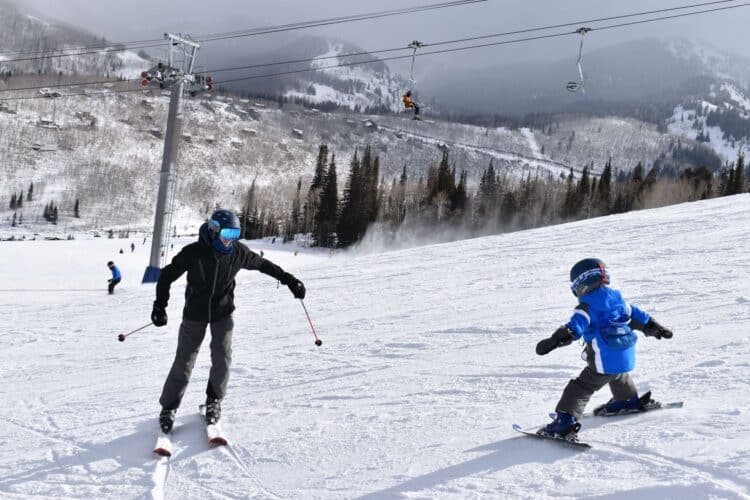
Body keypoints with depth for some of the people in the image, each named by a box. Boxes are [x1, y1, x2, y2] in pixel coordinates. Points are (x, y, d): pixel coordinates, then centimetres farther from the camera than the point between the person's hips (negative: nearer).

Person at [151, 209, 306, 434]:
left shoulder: (238, 252, -12)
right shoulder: (193, 252, -19)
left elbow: (263, 264, 6)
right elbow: (167, 276, -9)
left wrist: (289, 279, 6)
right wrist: (160, 306, -16)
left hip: (223, 312, 2)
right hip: (194, 314, -2)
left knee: (222, 358, -8)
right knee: (184, 362, 0)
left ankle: (214, 401, 16)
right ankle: (169, 407, 17)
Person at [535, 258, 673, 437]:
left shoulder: (588, 306, -10)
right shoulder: (616, 298, 11)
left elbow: (577, 324, -28)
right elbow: (635, 315, 23)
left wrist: (557, 340, -39)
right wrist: (654, 327, 38)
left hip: (605, 361, -7)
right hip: (626, 357, 8)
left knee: (580, 388, -6)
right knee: (619, 378, 38)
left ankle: (566, 420, -16)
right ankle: (629, 401, 58)